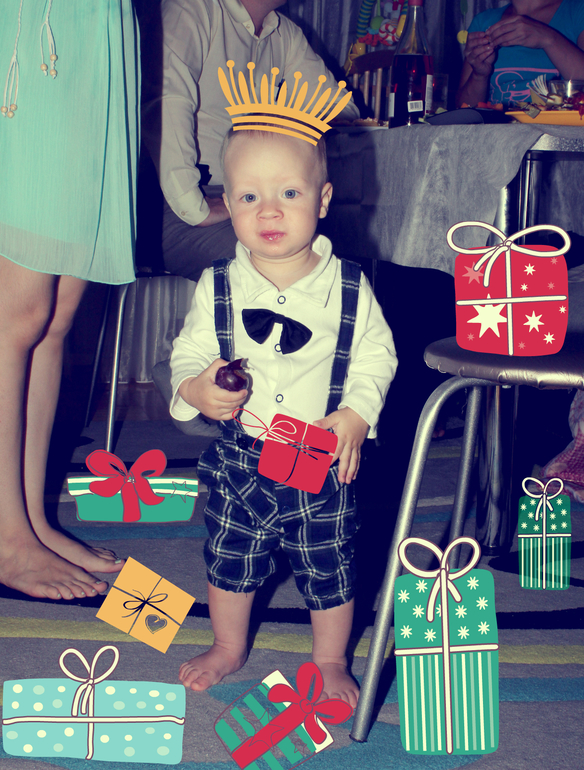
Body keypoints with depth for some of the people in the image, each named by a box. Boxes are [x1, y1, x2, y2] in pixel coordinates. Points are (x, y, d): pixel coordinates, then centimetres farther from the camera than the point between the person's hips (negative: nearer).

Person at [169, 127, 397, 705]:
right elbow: (189, 352, 2)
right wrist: (194, 389, -19)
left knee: (329, 566, 10)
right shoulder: (218, 288, -7)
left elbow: (377, 355, -1)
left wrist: (357, 414, -15)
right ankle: (228, 647, 41)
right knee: (229, 558, 16)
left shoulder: (348, 288, -10)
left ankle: (330, 662, 34)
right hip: (239, 457, 2)